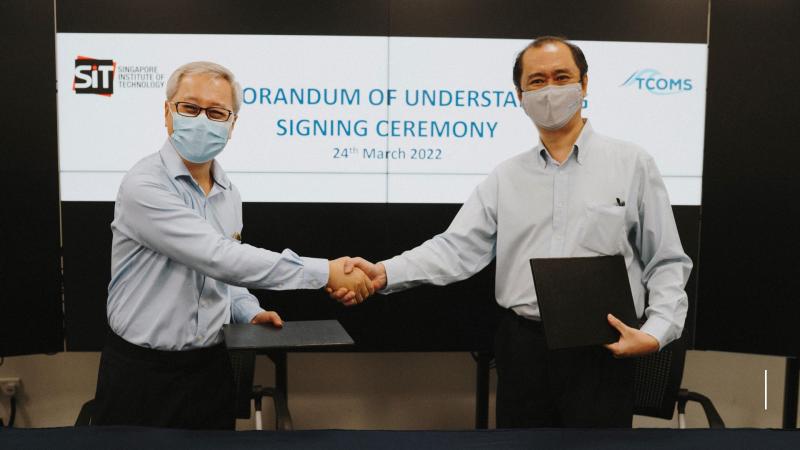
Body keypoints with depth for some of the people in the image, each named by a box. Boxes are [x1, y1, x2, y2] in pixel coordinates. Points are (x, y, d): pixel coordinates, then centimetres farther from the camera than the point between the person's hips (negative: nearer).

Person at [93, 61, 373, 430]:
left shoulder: (228, 193, 6)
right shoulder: (144, 186, -19)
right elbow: (219, 259, -29)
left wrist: (249, 312, 0)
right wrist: (325, 272, -28)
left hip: (210, 368, 6)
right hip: (142, 372, -6)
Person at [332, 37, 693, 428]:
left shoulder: (632, 164, 1)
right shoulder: (505, 177, 7)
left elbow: (667, 263, 1)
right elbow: (457, 248, 0)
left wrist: (655, 333, -14)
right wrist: (385, 273, -16)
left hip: (601, 352, -2)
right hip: (522, 347, 3)